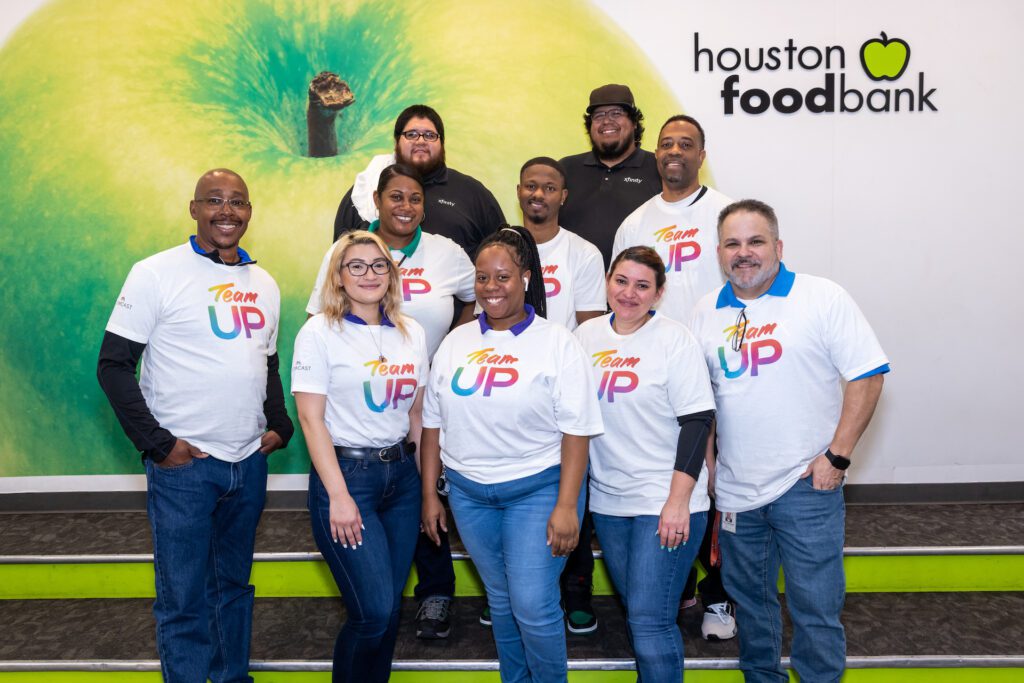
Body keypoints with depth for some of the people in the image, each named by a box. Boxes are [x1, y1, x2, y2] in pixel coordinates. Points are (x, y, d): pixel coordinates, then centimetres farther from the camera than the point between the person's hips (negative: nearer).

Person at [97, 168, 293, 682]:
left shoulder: (264, 284, 10)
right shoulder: (156, 274, -6)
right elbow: (113, 365, -7)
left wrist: (279, 425, 5)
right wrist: (156, 442, -12)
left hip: (249, 462, 5)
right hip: (183, 465, -5)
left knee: (234, 584, 18)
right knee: (183, 600, 2)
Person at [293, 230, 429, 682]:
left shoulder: (412, 333, 8)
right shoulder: (320, 332, -6)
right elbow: (311, 417, -10)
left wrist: (427, 480, 9)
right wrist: (338, 495, -15)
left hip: (402, 475, 5)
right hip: (346, 474, -5)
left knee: (390, 608, 10)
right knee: (374, 611, -7)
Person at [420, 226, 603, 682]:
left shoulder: (556, 343, -8)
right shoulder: (456, 342, 5)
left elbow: (577, 430, -11)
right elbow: (433, 423, 8)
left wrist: (566, 506, -16)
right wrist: (430, 494, 7)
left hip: (537, 489, -4)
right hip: (468, 491, 4)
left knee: (534, 605, -4)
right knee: (500, 601, 17)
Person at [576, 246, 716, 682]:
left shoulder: (675, 339, -9)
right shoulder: (586, 335, 5)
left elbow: (698, 421, -13)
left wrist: (678, 500, -19)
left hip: (666, 501, -5)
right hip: (608, 498, 5)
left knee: (650, 620, -7)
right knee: (637, 610, 17)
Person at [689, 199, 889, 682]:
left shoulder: (823, 298, -7)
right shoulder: (706, 313, 5)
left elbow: (866, 376, -9)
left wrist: (838, 455, -13)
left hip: (807, 484, -4)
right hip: (734, 488, 4)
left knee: (815, 603, 3)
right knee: (749, 599, 18)